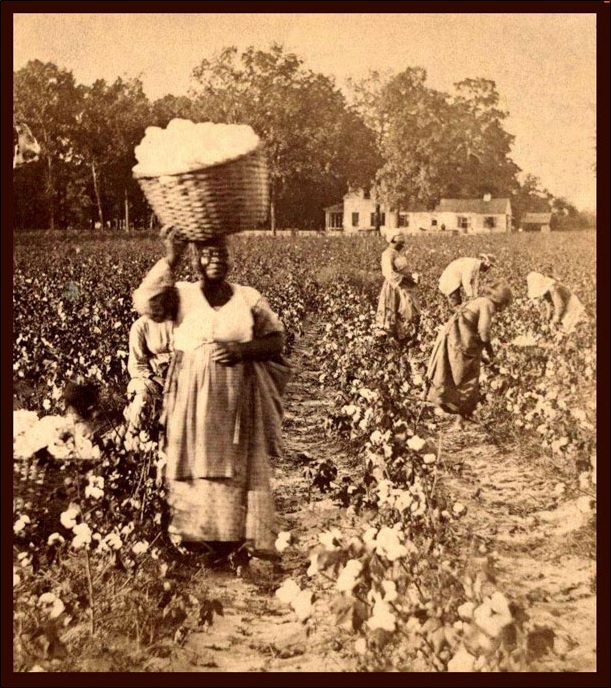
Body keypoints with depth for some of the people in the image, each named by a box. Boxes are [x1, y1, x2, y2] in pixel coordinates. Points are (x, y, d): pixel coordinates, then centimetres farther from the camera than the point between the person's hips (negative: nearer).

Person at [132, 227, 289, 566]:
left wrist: (242, 349, -13)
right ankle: (196, 537, 17)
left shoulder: (249, 297, 5)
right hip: (193, 399, 0)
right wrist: (170, 258, -23)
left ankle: (240, 537, 16)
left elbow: (278, 339, 3)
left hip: (238, 399, 1)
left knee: (239, 466, 5)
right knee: (196, 463, 4)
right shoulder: (182, 294, 3)